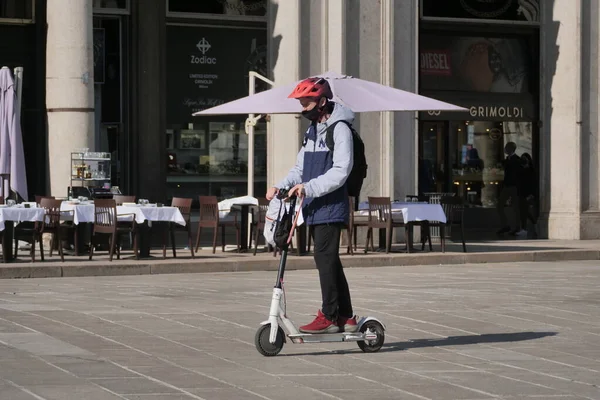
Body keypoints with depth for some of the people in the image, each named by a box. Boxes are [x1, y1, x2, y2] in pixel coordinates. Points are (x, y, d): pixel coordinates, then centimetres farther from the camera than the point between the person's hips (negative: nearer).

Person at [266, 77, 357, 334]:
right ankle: (346, 317, 16)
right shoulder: (312, 130, 19)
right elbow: (301, 167, 19)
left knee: (325, 258, -11)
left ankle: (329, 316, -8)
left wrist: (309, 188, -25)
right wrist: (281, 186, 3)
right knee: (330, 261, 10)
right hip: (315, 207, 9)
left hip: (331, 207, -9)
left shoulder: (339, 129, -10)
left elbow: (340, 171, -19)